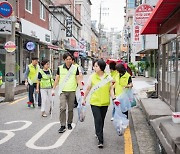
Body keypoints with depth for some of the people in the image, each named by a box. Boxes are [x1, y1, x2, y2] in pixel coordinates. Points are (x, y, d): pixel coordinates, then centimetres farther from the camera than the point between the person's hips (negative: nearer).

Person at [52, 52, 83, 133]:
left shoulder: (75, 68, 3)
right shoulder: (60, 68, 3)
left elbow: (78, 79, 5)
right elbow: (57, 79, 10)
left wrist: (81, 89, -3)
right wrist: (53, 89, 9)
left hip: (72, 91, 1)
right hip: (62, 91, 0)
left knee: (71, 109, 8)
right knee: (62, 108, -9)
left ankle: (69, 123, 25)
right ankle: (63, 126, -3)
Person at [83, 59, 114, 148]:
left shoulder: (108, 77, -1)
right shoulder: (92, 77, -4)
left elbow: (110, 89, 5)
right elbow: (88, 89, 5)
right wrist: (84, 99, 11)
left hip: (105, 102, 2)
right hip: (94, 102, -2)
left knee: (101, 120, 15)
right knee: (98, 120, -8)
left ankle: (98, 133, 41)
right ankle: (100, 140, -4)